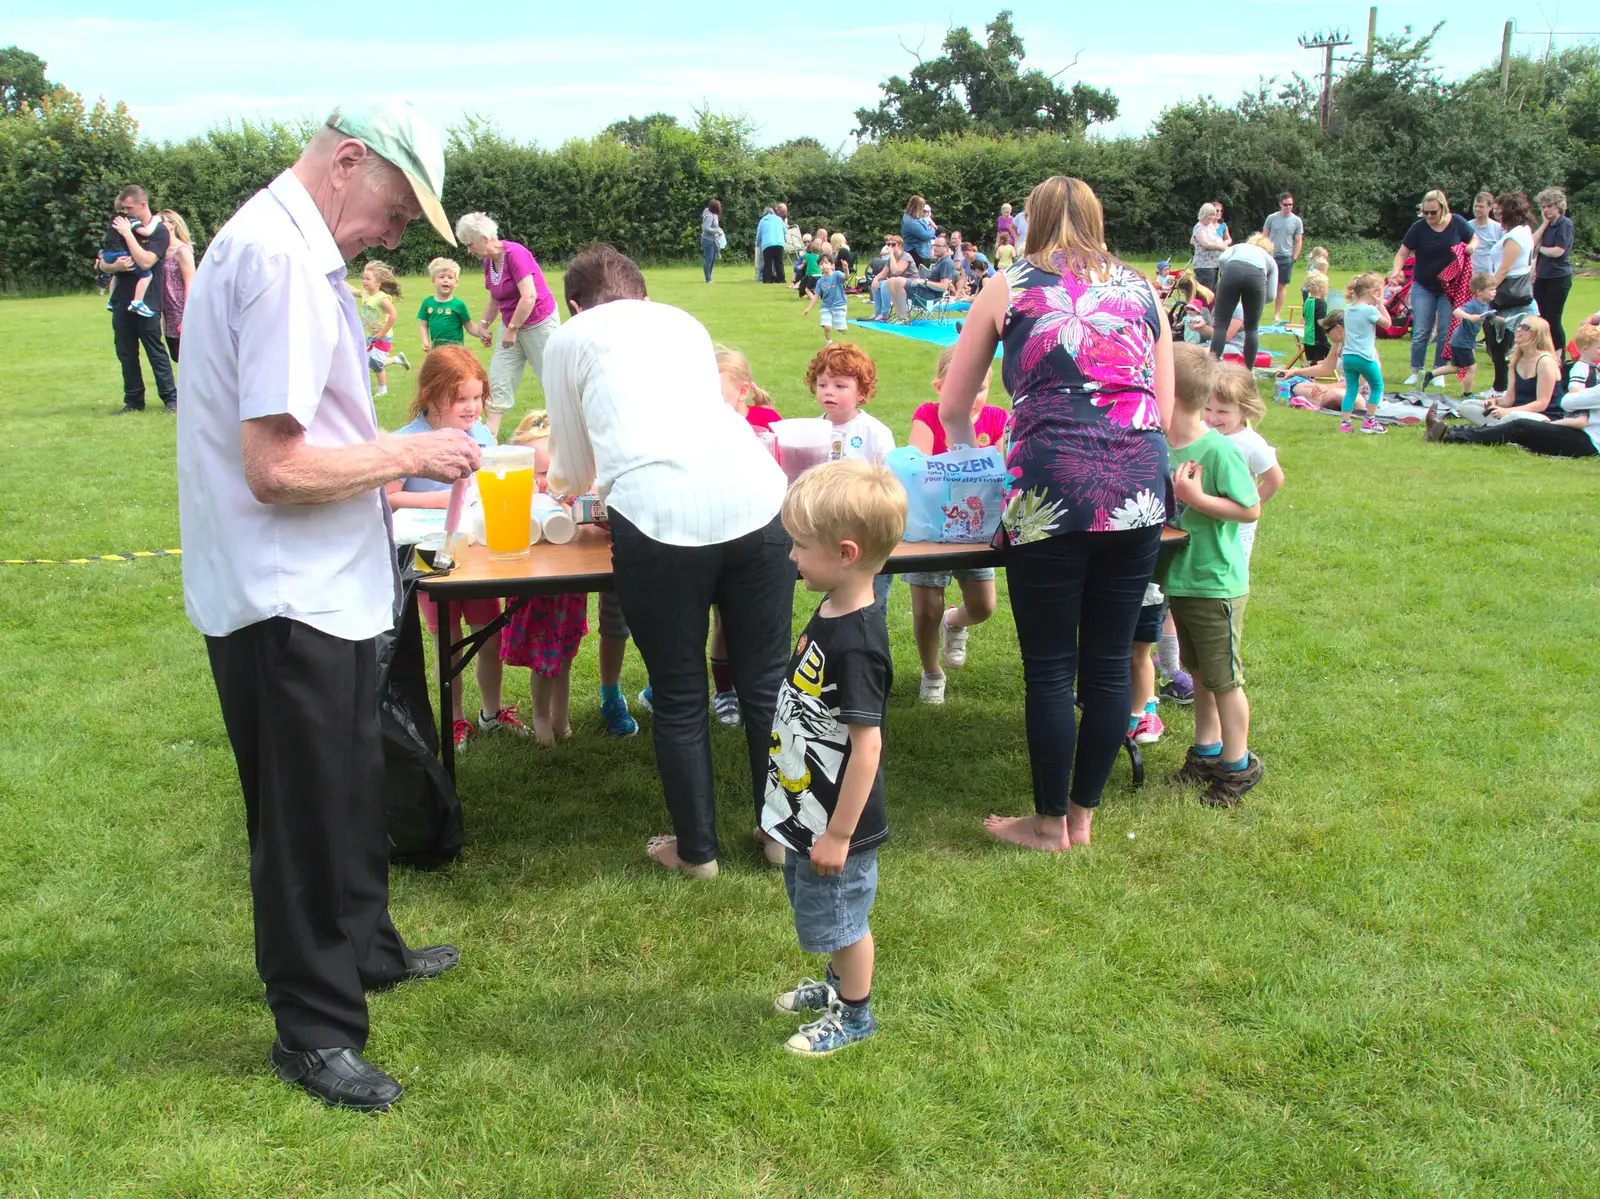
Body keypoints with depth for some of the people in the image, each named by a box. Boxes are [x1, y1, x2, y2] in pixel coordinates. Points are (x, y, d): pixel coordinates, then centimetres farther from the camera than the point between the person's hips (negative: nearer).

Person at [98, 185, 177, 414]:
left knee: (156, 352, -4)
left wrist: (127, 233, -14)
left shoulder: (159, 231, -3)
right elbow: (102, 264, 13)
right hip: (121, 301, 6)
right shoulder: (120, 228, 15)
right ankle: (133, 401, 15)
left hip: (146, 302, -6)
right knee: (126, 354, 8)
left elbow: (145, 261, -19)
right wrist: (115, 266, -9)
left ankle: (171, 399, 2)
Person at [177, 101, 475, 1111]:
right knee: (306, 812, 4)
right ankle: (315, 1029, 22)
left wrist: (387, 477, 14)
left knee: (350, 787, 24)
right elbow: (276, 468, -27)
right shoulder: (281, 258, -22)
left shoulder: (286, 242, 11)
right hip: (285, 601, -10)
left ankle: (363, 950, 44)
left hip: (319, 587, 10)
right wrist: (408, 454, -15)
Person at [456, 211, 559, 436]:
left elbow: (529, 296, -26)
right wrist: (485, 325, 11)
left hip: (538, 322, -8)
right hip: (512, 325, 8)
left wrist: (512, 330, -21)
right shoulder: (488, 261, 4)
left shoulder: (515, 253, -21)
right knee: (498, 379, 3)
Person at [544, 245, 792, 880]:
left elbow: (573, 471, 26)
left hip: (657, 513, -3)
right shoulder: (684, 321, 31)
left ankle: (696, 849, 26)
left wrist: (561, 481, 52)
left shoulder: (568, 339, 20)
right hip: (754, 497, 4)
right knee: (765, 683, 17)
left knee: (678, 697, 13)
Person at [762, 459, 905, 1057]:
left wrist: (839, 834, -21)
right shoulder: (830, 612, 0)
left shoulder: (855, 644, -30)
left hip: (836, 821, -9)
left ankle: (854, 1015, 32)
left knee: (842, 917, 12)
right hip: (808, 809, 9)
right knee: (826, 913, 27)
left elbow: (866, 744, -28)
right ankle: (838, 984, 48)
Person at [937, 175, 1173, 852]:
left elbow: (953, 410, 17)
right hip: (1139, 494, 4)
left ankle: (1049, 823, 20)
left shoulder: (1007, 289, 10)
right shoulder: (1142, 291, 17)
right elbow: (1162, 412, 18)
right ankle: (1083, 815, 26)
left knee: (1050, 670, 7)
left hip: (1050, 496, -3)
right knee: (1109, 665, 12)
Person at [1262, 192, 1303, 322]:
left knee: (1281, 286, 5)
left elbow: (1298, 242, 6)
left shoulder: (1297, 221, 2)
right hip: (1270, 256, -1)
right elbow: (1264, 237, 5)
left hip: (1286, 257, 1)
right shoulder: (1271, 218, 1)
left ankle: (1277, 314, 11)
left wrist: (1294, 258, -2)